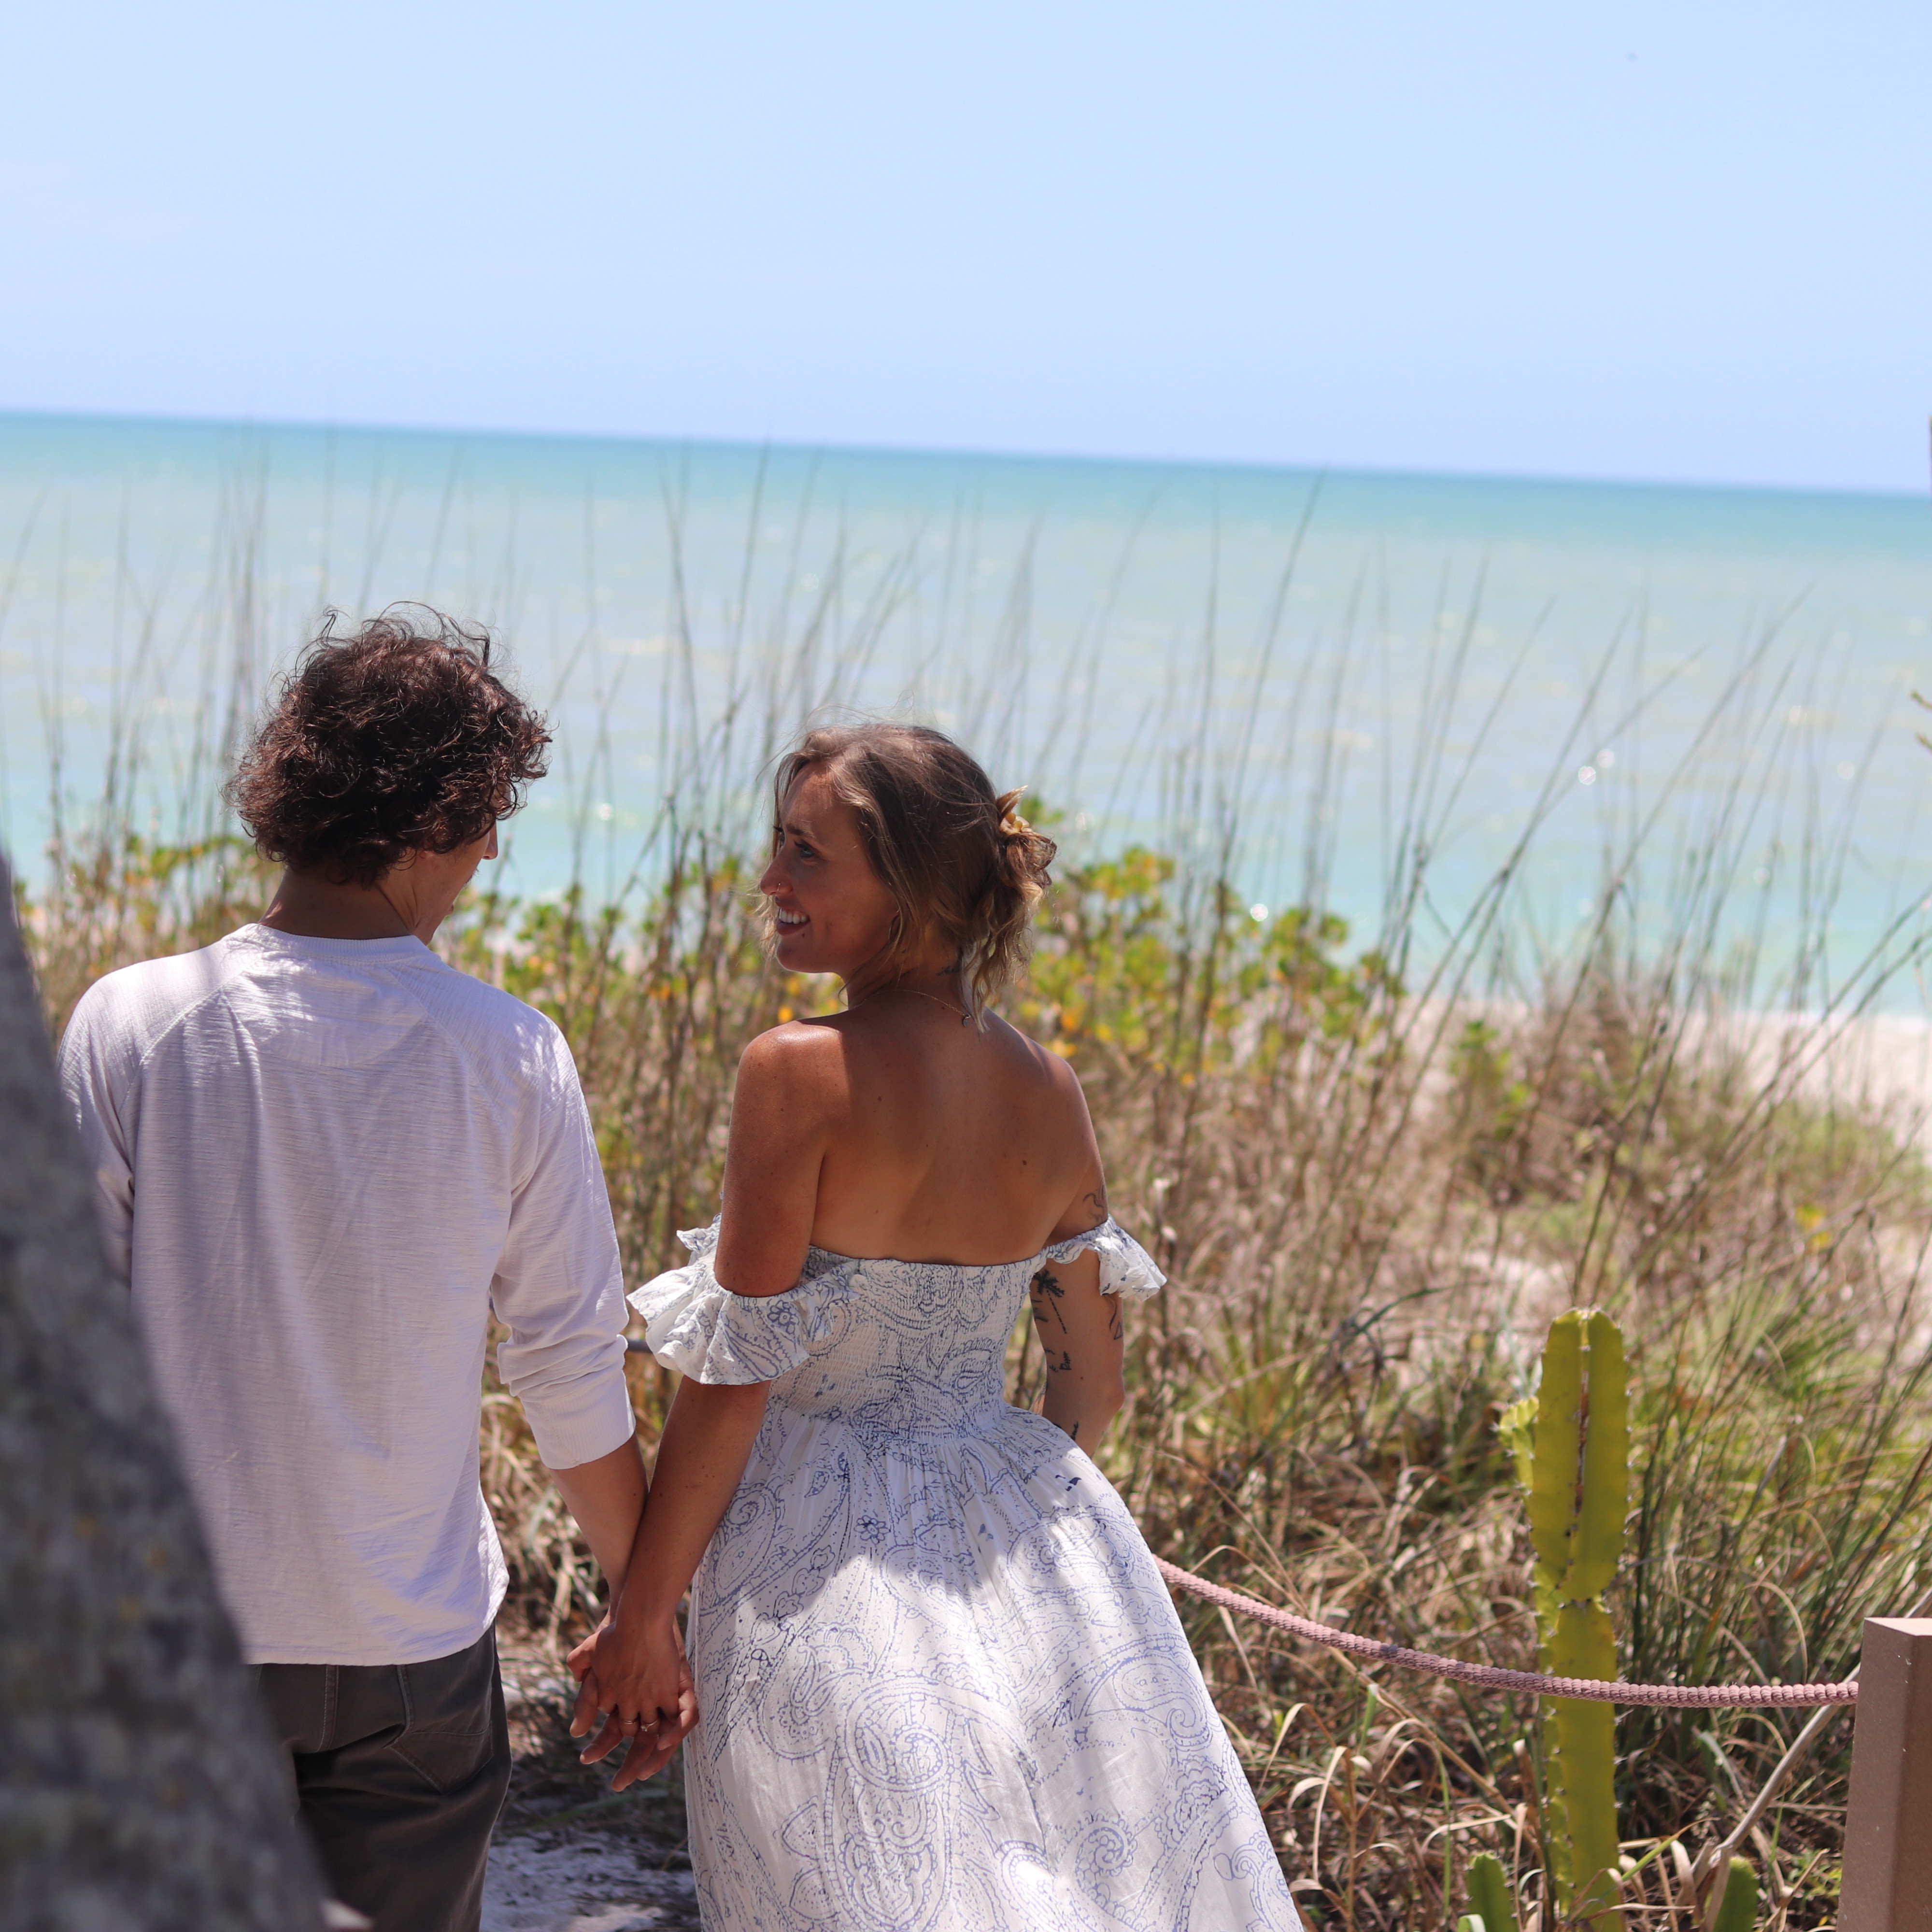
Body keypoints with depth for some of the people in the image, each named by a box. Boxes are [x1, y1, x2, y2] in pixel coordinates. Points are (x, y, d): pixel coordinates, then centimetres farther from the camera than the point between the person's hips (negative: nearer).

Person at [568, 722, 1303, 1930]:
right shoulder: (1051, 1093, 0)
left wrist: (644, 1621, -6)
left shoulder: (800, 1073, -17)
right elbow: (1094, 1385, 9)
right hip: (1027, 1546, 6)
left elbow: (732, 1378, -15)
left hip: (828, 1561, -5)